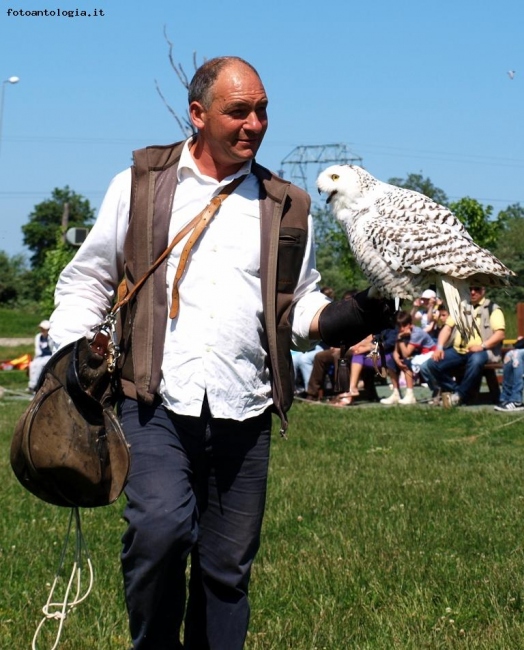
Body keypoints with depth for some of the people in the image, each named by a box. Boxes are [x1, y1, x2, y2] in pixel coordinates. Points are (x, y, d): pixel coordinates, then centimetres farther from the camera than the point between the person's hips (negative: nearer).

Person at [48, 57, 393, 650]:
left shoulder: (286, 209, 14)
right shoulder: (140, 185, 9)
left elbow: (300, 309, 20)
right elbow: (86, 281, 14)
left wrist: (350, 317, -2)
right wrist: (72, 348, -2)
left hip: (243, 410, 3)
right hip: (157, 402, -3)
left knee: (229, 566, 6)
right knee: (161, 528, -22)